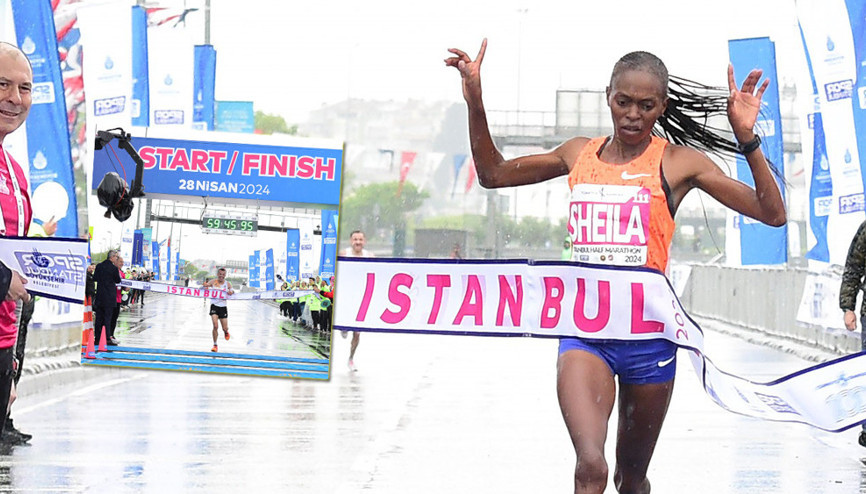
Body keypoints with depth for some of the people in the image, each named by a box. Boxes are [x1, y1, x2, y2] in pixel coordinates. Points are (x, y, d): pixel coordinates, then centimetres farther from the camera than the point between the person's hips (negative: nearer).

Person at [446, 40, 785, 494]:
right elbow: (492, 174, 21)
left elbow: (772, 214, -6)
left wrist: (747, 139, -19)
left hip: (648, 332, -1)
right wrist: (475, 104, 8)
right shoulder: (579, 154, 9)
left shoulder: (678, 162, 0)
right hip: (584, 329, 1)